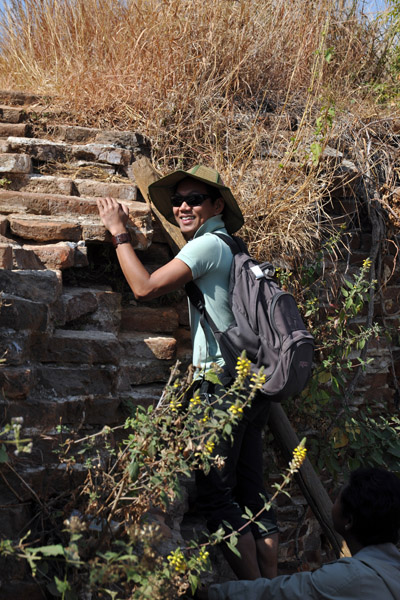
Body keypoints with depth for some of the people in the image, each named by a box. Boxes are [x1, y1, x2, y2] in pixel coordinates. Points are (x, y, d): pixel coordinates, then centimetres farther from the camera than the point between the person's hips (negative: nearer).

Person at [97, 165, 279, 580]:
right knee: (251, 494, 12)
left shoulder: (208, 245, -10)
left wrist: (118, 232, -2)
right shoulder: (230, 247, 18)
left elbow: (144, 287, -13)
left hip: (223, 381, -10)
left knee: (215, 494, -4)